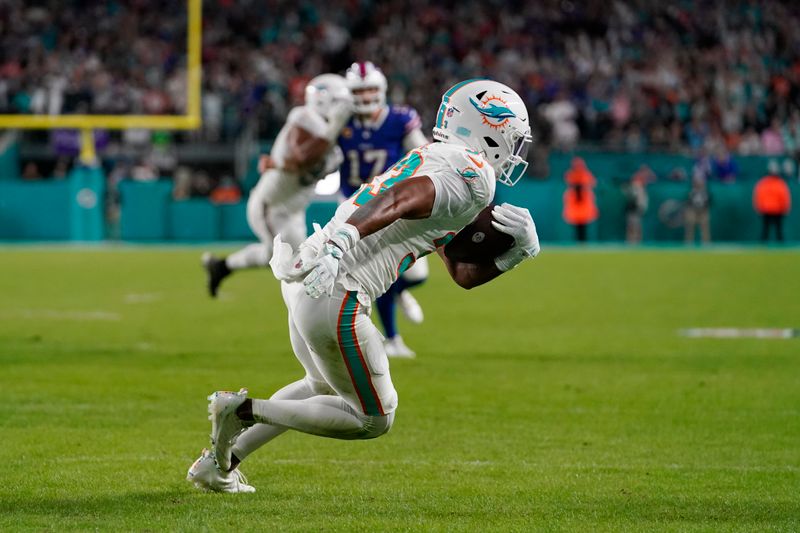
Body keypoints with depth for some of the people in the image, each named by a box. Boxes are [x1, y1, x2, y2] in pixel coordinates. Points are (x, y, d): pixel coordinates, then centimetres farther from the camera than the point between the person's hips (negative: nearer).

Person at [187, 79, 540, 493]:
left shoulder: (439, 163, 23)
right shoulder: (472, 176, -7)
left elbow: (463, 274, 26)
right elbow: (398, 200, -25)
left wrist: (516, 251, 14)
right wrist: (338, 243, -36)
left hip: (306, 277, 10)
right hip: (334, 296, -10)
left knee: (326, 387, 32)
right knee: (373, 420, 7)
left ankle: (219, 462, 30)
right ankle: (245, 410, 1)